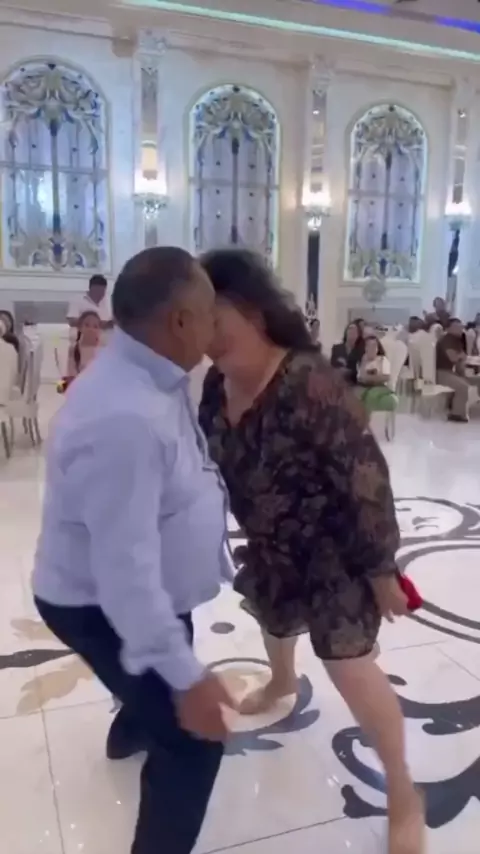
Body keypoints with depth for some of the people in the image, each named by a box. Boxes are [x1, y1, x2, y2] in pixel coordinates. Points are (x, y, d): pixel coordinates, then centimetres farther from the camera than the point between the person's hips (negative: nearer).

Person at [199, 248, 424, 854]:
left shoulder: (310, 386, -33)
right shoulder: (217, 383, -10)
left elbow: (364, 480, -27)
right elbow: (214, 462, 6)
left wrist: (381, 571, -20)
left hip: (334, 548, -7)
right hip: (271, 544, 8)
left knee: (349, 668, -4)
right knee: (271, 619, 31)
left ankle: (403, 795, 21)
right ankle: (282, 681, 67)